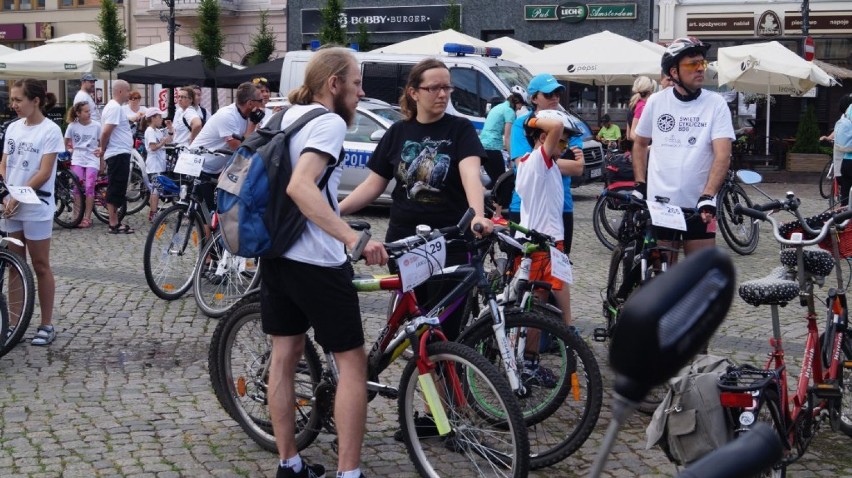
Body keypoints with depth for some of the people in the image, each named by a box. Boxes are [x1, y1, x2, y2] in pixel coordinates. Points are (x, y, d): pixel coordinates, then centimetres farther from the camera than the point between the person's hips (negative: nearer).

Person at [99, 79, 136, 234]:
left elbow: (105, 131, 21)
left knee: (116, 189, 13)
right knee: (116, 189, -7)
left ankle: (114, 222, 17)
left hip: (119, 154, 10)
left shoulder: (114, 106, 18)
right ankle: (114, 224, -5)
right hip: (119, 154, -10)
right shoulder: (115, 107, -15)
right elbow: (106, 131, -23)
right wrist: (103, 148, -9)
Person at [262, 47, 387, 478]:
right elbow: (301, 186, -30)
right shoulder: (329, 122, -15)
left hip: (276, 253, 9)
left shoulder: (289, 116, 13)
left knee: (284, 356, 13)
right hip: (315, 263, -9)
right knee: (352, 362, -1)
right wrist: (354, 239, -38)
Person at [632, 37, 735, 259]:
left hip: (699, 207, -1)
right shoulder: (656, 101, 2)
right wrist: (640, 185, 5)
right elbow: (640, 143, 15)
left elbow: (722, 155, -13)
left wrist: (708, 195, -26)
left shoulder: (716, 104, -4)